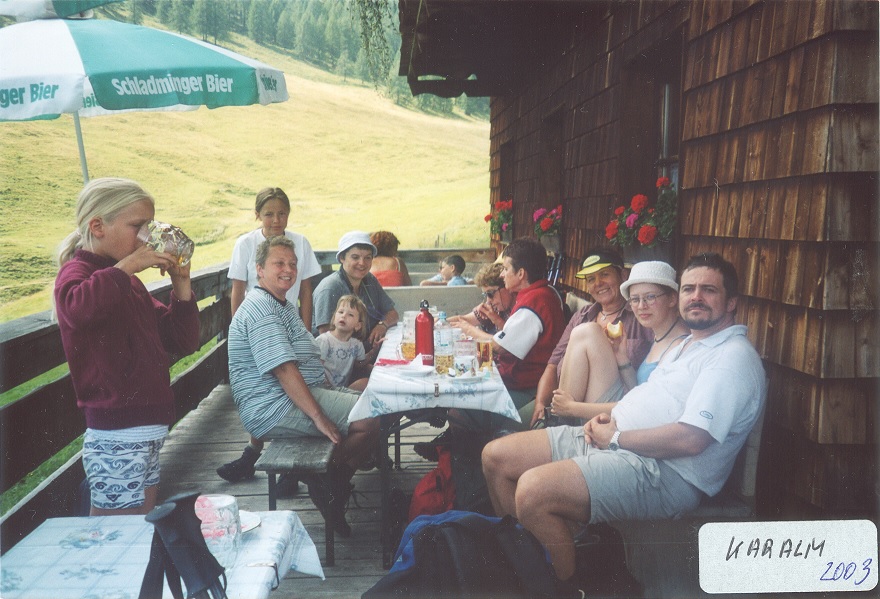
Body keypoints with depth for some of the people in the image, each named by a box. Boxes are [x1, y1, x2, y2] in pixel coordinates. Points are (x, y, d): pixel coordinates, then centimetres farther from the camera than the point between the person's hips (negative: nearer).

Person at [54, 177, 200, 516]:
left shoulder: (129, 283, 15)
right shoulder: (77, 271, -10)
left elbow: (182, 343, 11)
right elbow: (78, 309, -38)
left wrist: (181, 281, 2)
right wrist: (128, 265, -27)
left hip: (150, 434, 9)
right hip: (116, 440, -9)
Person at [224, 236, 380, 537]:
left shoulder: (284, 305, 20)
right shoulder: (260, 309, -15)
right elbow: (284, 369, -24)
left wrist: (330, 394, 12)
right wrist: (319, 416, -25)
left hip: (299, 392, 11)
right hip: (273, 408, -11)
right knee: (370, 420, -21)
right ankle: (327, 484, 0)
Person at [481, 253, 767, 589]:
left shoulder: (735, 357, -10)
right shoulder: (689, 344, 22)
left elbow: (690, 439, -22)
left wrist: (615, 437, -12)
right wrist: (608, 418, 6)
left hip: (663, 472, -10)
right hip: (610, 441, 10)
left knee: (533, 489, -32)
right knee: (496, 456, 3)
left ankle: (566, 587, -7)